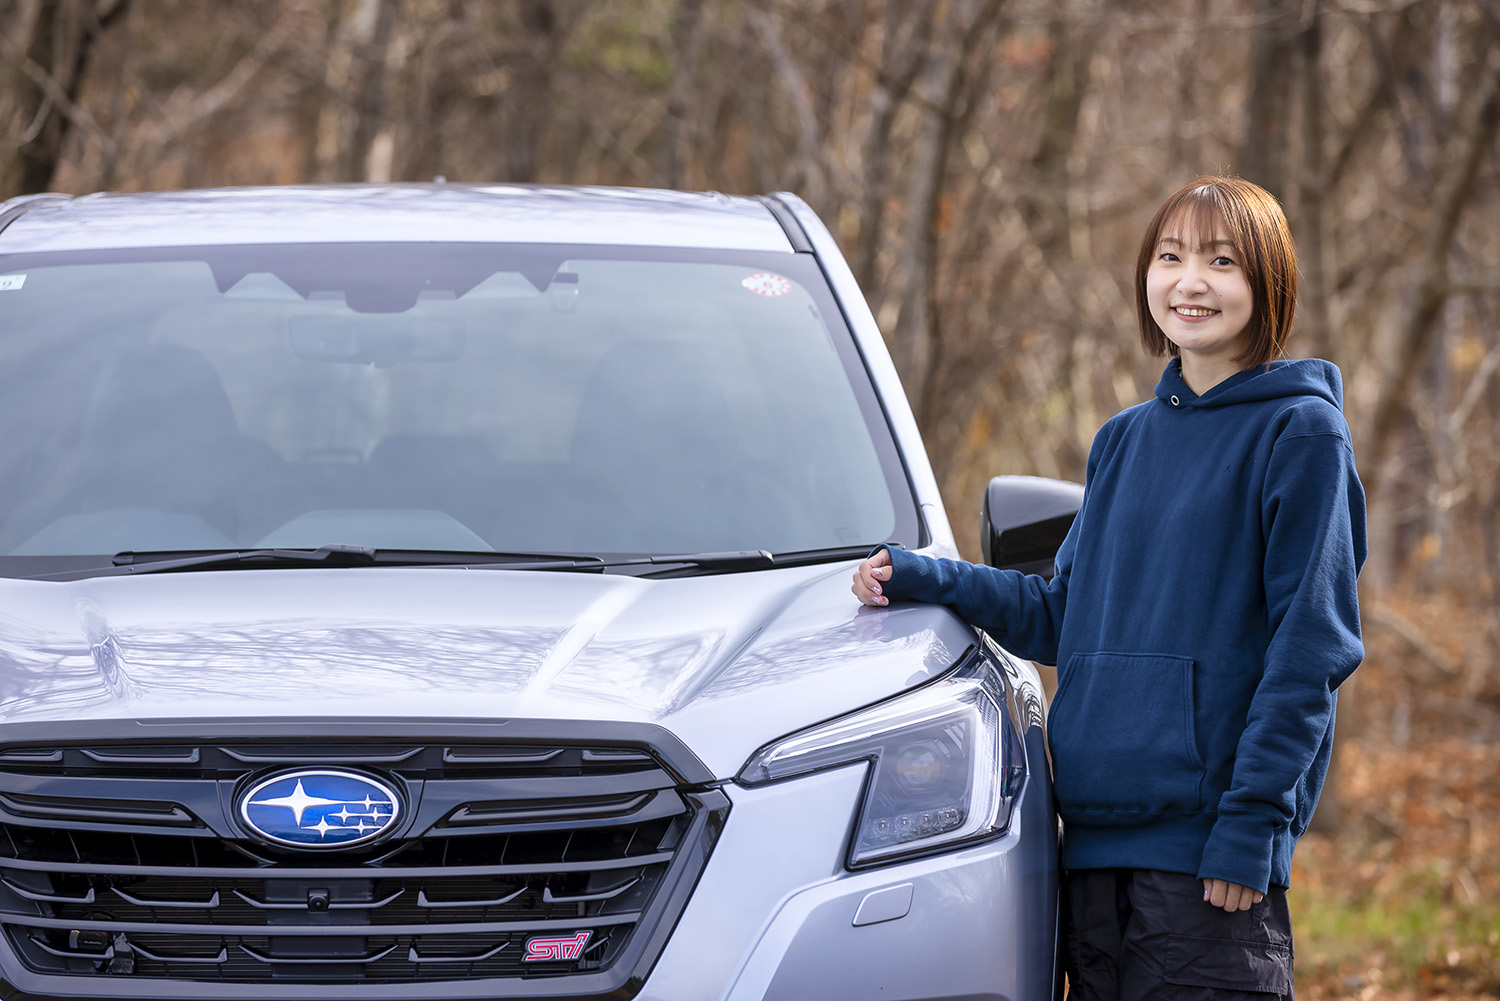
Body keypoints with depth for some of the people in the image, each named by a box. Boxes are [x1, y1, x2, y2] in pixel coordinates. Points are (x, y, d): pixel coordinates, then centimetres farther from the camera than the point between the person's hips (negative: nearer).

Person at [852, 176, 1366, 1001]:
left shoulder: (1299, 431, -3)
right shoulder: (1123, 440, 17)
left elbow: (1311, 642, -8)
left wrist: (1252, 820, -14)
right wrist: (921, 579, 11)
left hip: (1208, 844, -6)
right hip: (1096, 836, 6)